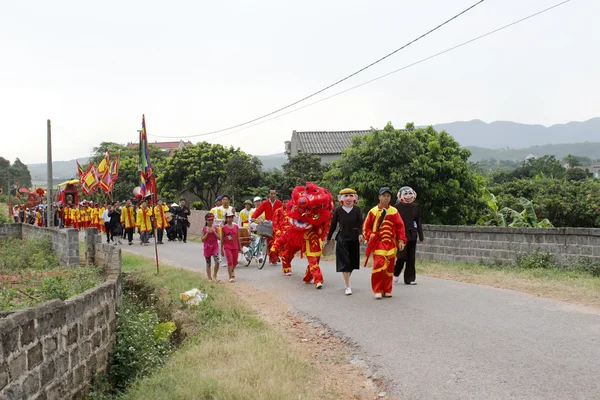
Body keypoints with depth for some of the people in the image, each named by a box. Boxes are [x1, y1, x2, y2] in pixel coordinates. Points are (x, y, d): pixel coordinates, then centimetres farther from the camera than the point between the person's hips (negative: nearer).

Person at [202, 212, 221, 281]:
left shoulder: (215, 228, 2)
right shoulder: (204, 229, 0)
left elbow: (219, 238, -1)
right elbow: (202, 240, -5)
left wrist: (214, 232, -12)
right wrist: (207, 233, -14)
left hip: (215, 247, 0)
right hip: (207, 247, 0)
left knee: (217, 261, -19)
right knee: (208, 264, 7)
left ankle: (215, 275, 0)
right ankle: (209, 278, 19)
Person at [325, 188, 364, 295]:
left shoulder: (357, 209, 0)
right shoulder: (338, 210, -1)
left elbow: (360, 223, -4)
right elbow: (333, 225, 6)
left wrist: (360, 234, -21)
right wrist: (328, 238, 11)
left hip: (354, 239, 2)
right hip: (342, 239, -2)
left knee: (352, 262, 13)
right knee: (344, 262, -6)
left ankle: (347, 280, 37)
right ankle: (348, 286, -3)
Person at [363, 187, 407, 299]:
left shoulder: (394, 211, 5)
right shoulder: (373, 211, 4)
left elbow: (400, 227, 6)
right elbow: (366, 226, 10)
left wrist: (401, 240, -3)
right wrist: (369, 235, -7)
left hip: (391, 243, 2)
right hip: (378, 243, -2)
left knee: (389, 268, 6)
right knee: (379, 264, -16)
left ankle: (387, 290, 17)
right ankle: (378, 290, -5)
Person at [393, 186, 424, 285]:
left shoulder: (415, 207, 7)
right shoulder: (397, 207, -4)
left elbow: (418, 223, 11)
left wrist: (421, 236, 11)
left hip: (412, 236, 4)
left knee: (411, 258, 5)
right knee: (402, 257, -7)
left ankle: (410, 278, 13)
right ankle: (396, 274, 19)